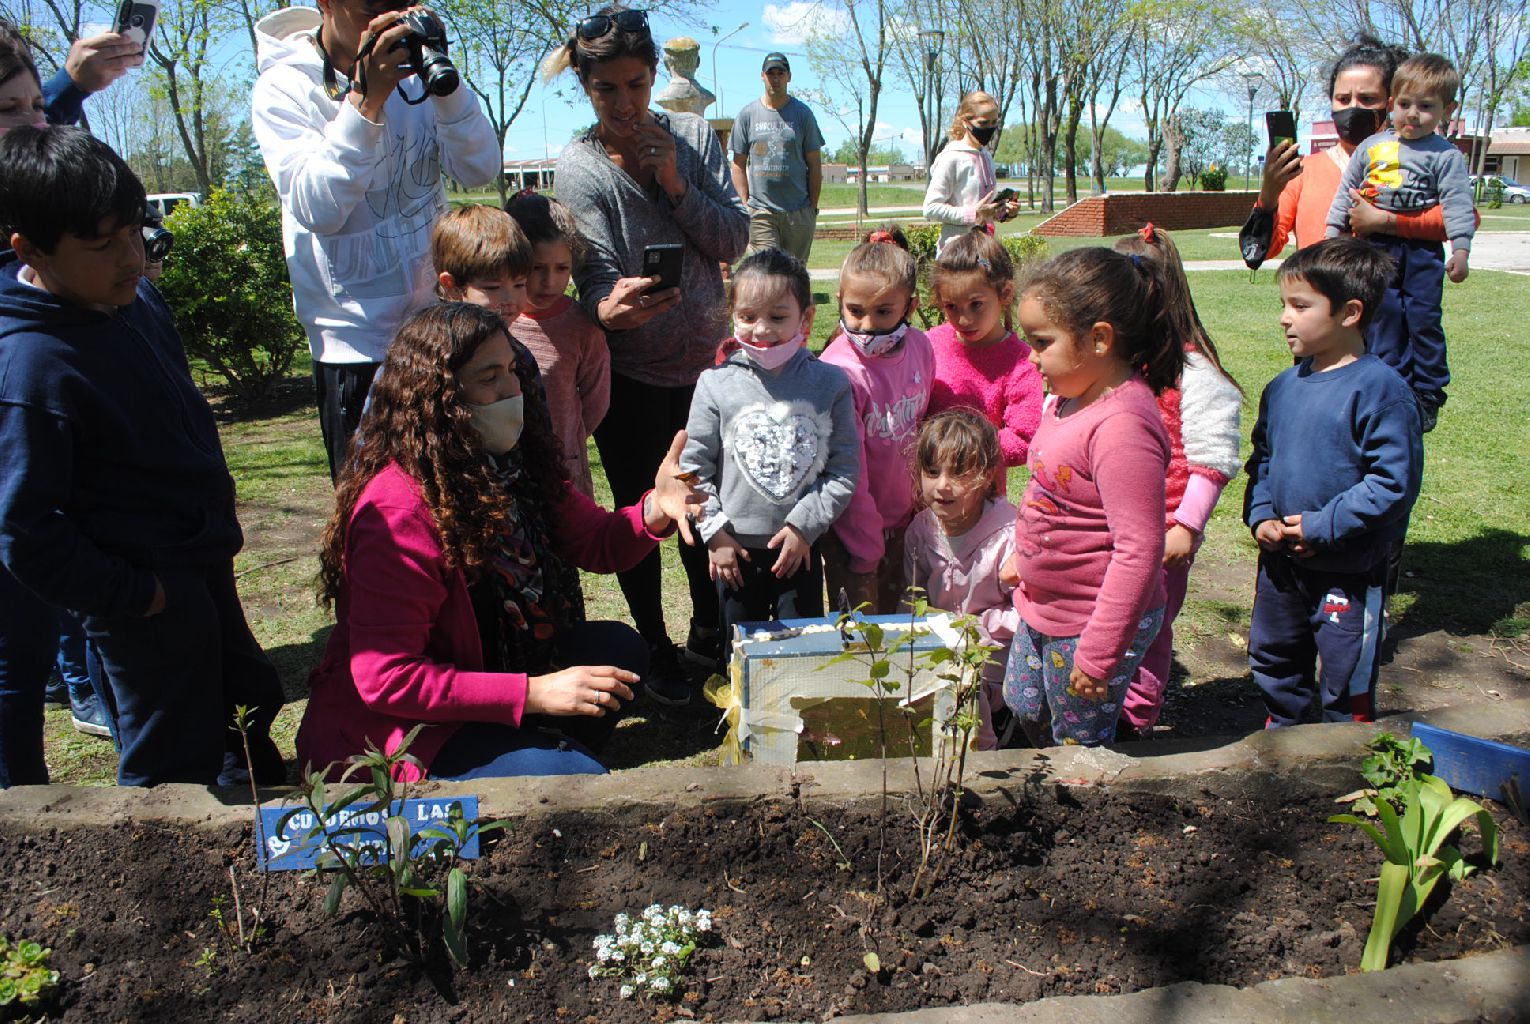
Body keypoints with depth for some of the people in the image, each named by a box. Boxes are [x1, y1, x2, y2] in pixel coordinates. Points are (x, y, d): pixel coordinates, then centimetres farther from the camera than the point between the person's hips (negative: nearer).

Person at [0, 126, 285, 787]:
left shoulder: (134, 296, -1)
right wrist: (138, 596, -18)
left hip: (203, 562, 9)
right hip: (146, 595, -9)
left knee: (250, 702, 26)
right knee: (175, 770, 5)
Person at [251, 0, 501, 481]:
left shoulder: (412, 72, 4)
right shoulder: (283, 89, -7)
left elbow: (480, 169, -5)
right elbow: (315, 209, -21)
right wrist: (365, 100, -29)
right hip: (356, 344, -4)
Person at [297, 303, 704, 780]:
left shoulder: (511, 464, -1)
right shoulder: (396, 511, -27)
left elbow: (599, 543, 4)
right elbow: (386, 680, -28)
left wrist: (655, 510, -18)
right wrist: (535, 693, -30)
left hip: (483, 667, 9)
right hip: (392, 727, -8)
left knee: (619, 648, 1)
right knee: (576, 779, -21)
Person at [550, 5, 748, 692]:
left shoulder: (694, 134, -1)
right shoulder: (580, 167, -10)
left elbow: (734, 240, -4)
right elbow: (597, 274, -20)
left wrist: (675, 183, -18)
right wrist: (608, 307, -42)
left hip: (705, 358, 3)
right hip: (629, 375, -3)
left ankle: (707, 633, 34)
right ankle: (653, 645, 26)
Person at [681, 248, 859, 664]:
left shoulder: (829, 384, -4)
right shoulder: (716, 384, -5)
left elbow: (846, 469, -4)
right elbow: (693, 467, -1)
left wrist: (804, 525, -12)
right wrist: (714, 532, -7)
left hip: (800, 549, 0)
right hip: (736, 551, 0)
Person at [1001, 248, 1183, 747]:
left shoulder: (1122, 426, -29)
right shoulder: (1068, 399, 1)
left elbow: (1140, 549, -29)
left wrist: (1098, 654, -26)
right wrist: (1024, 557, 22)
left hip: (1091, 624, -9)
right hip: (1043, 611, 9)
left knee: (1079, 747, 10)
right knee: (1022, 711, 25)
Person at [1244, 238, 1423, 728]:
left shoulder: (1381, 389, -18)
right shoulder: (1283, 387, 3)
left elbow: (1394, 482, -21)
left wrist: (1322, 526, -21)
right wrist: (1260, 516, -3)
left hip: (1349, 573, -6)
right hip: (1280, 563, 7)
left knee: (1346, 683, 9)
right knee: (1273, 664, 22)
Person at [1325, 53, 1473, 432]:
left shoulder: (1446, 155, -1)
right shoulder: (1372, 146, 8)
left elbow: (1458, 203, -7)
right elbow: (1346, 191, 16)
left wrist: (1461, 249, -17)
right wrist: (1334, 232, 12)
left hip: (1422, 251, -2)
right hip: (1376, 248, 3)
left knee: (1423, 320, -1)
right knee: (1383, 318, 0)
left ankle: (1427, 394, 10)